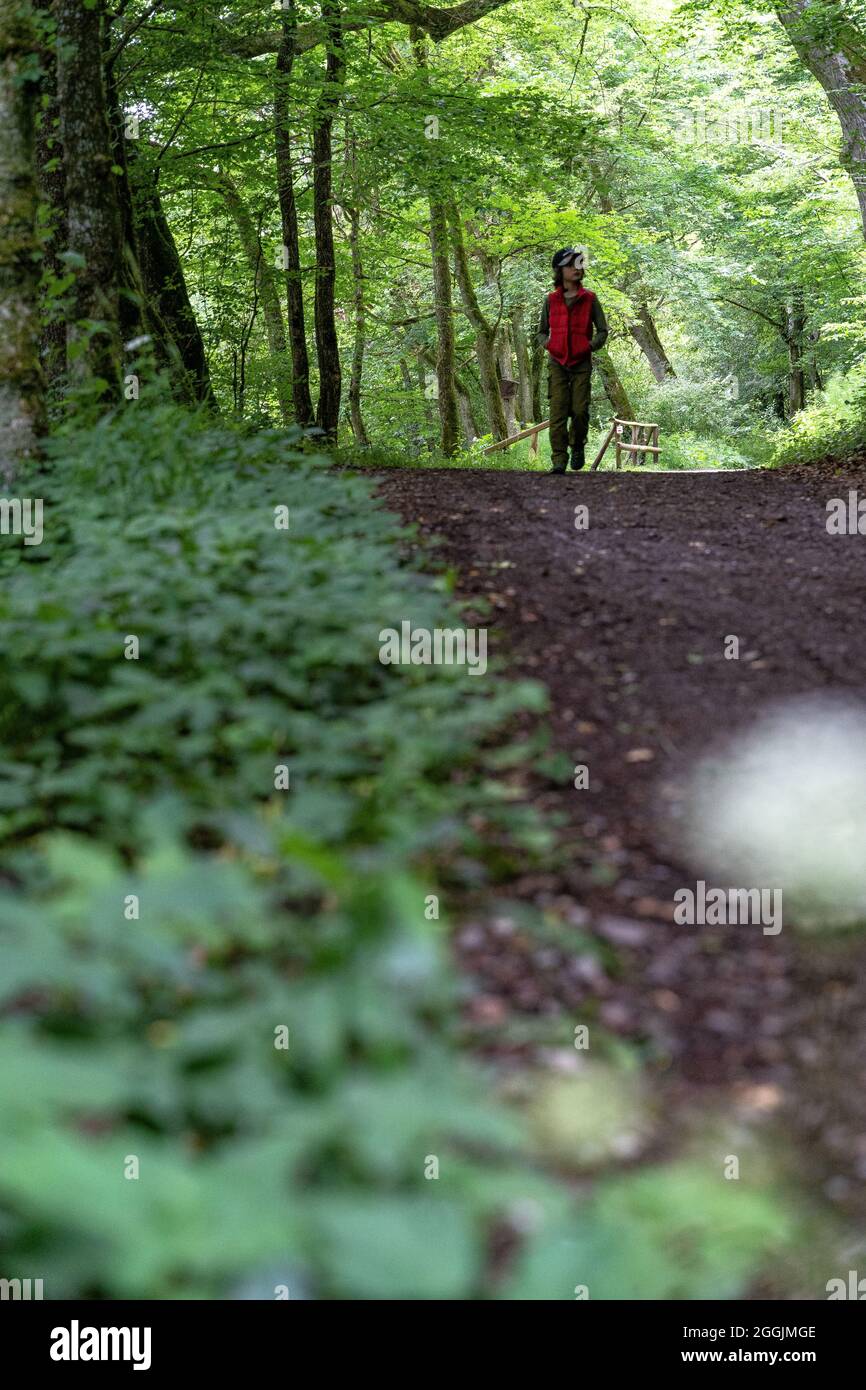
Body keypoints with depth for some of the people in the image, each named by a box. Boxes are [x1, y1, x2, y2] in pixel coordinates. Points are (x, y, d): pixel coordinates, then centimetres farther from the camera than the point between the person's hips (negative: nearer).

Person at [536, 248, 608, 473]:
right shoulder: (551, 300, 5)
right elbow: (542, 330, 16)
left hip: (582, 363, 0)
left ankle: (578, 446, 23)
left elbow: (602, 331, 6)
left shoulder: (590, 299, 2)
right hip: (557, 362, 1)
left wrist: (591, 346, -11)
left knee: (580, 410, -5)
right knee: (557, 412, -7)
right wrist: (546, 343, -5)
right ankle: (559, 460, -7)